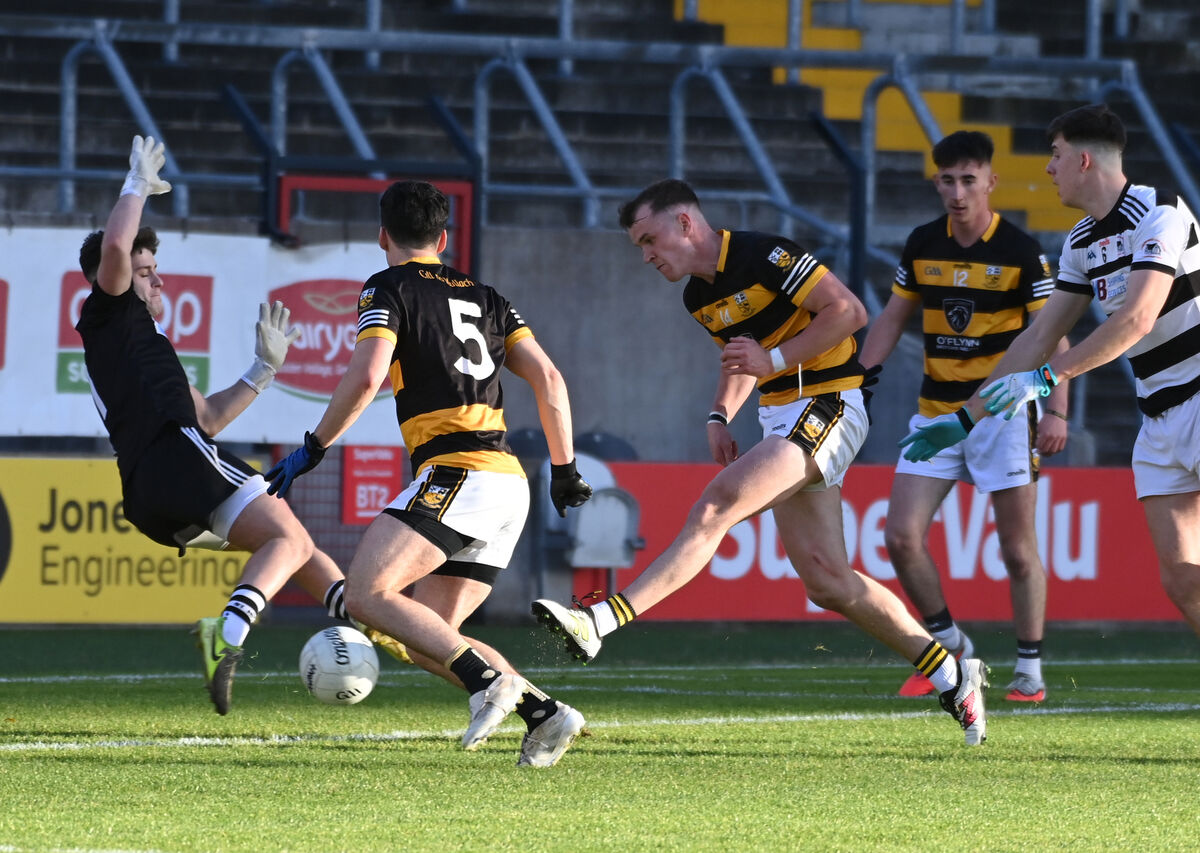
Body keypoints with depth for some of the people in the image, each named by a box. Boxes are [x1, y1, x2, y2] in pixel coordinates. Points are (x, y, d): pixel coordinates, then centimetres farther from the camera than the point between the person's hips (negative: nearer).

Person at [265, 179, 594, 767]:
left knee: (366, 593, -15)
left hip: (457, 473, -8)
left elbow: (366, 376, -13)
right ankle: (543, 714, -4)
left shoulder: (389, 288, 3)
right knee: (428, 639, 10)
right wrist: (564, 470, 21)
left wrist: (312, 449, -4)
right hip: (508, 483, 8)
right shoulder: (482, 296, 23)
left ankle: (487, 679, -28)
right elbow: (548, 378, 16)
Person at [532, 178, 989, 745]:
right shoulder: (698, 297, 13)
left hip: (827, 410, -10)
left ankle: (602, 621, -30)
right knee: (827, 581, 3)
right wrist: (719, 417, 10)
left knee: (715, 507, -23)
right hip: (783, 419, 10)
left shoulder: (764, 257, -14)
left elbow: (848, 311, -17)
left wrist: (775, 359, -19)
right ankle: (954, 677, 11)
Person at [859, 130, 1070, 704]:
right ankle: (949, 646, 12)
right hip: (936, 412, 4)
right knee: (901, 536, -5)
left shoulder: (1021, 252, -9)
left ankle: (1030, 671, 7)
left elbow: (1052, 335, -11)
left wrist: (1056, 411, -22)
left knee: (1018, 549, -4)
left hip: (1003, 411, -4)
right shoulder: (922, 245, 4)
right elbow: (892, 319, 15)